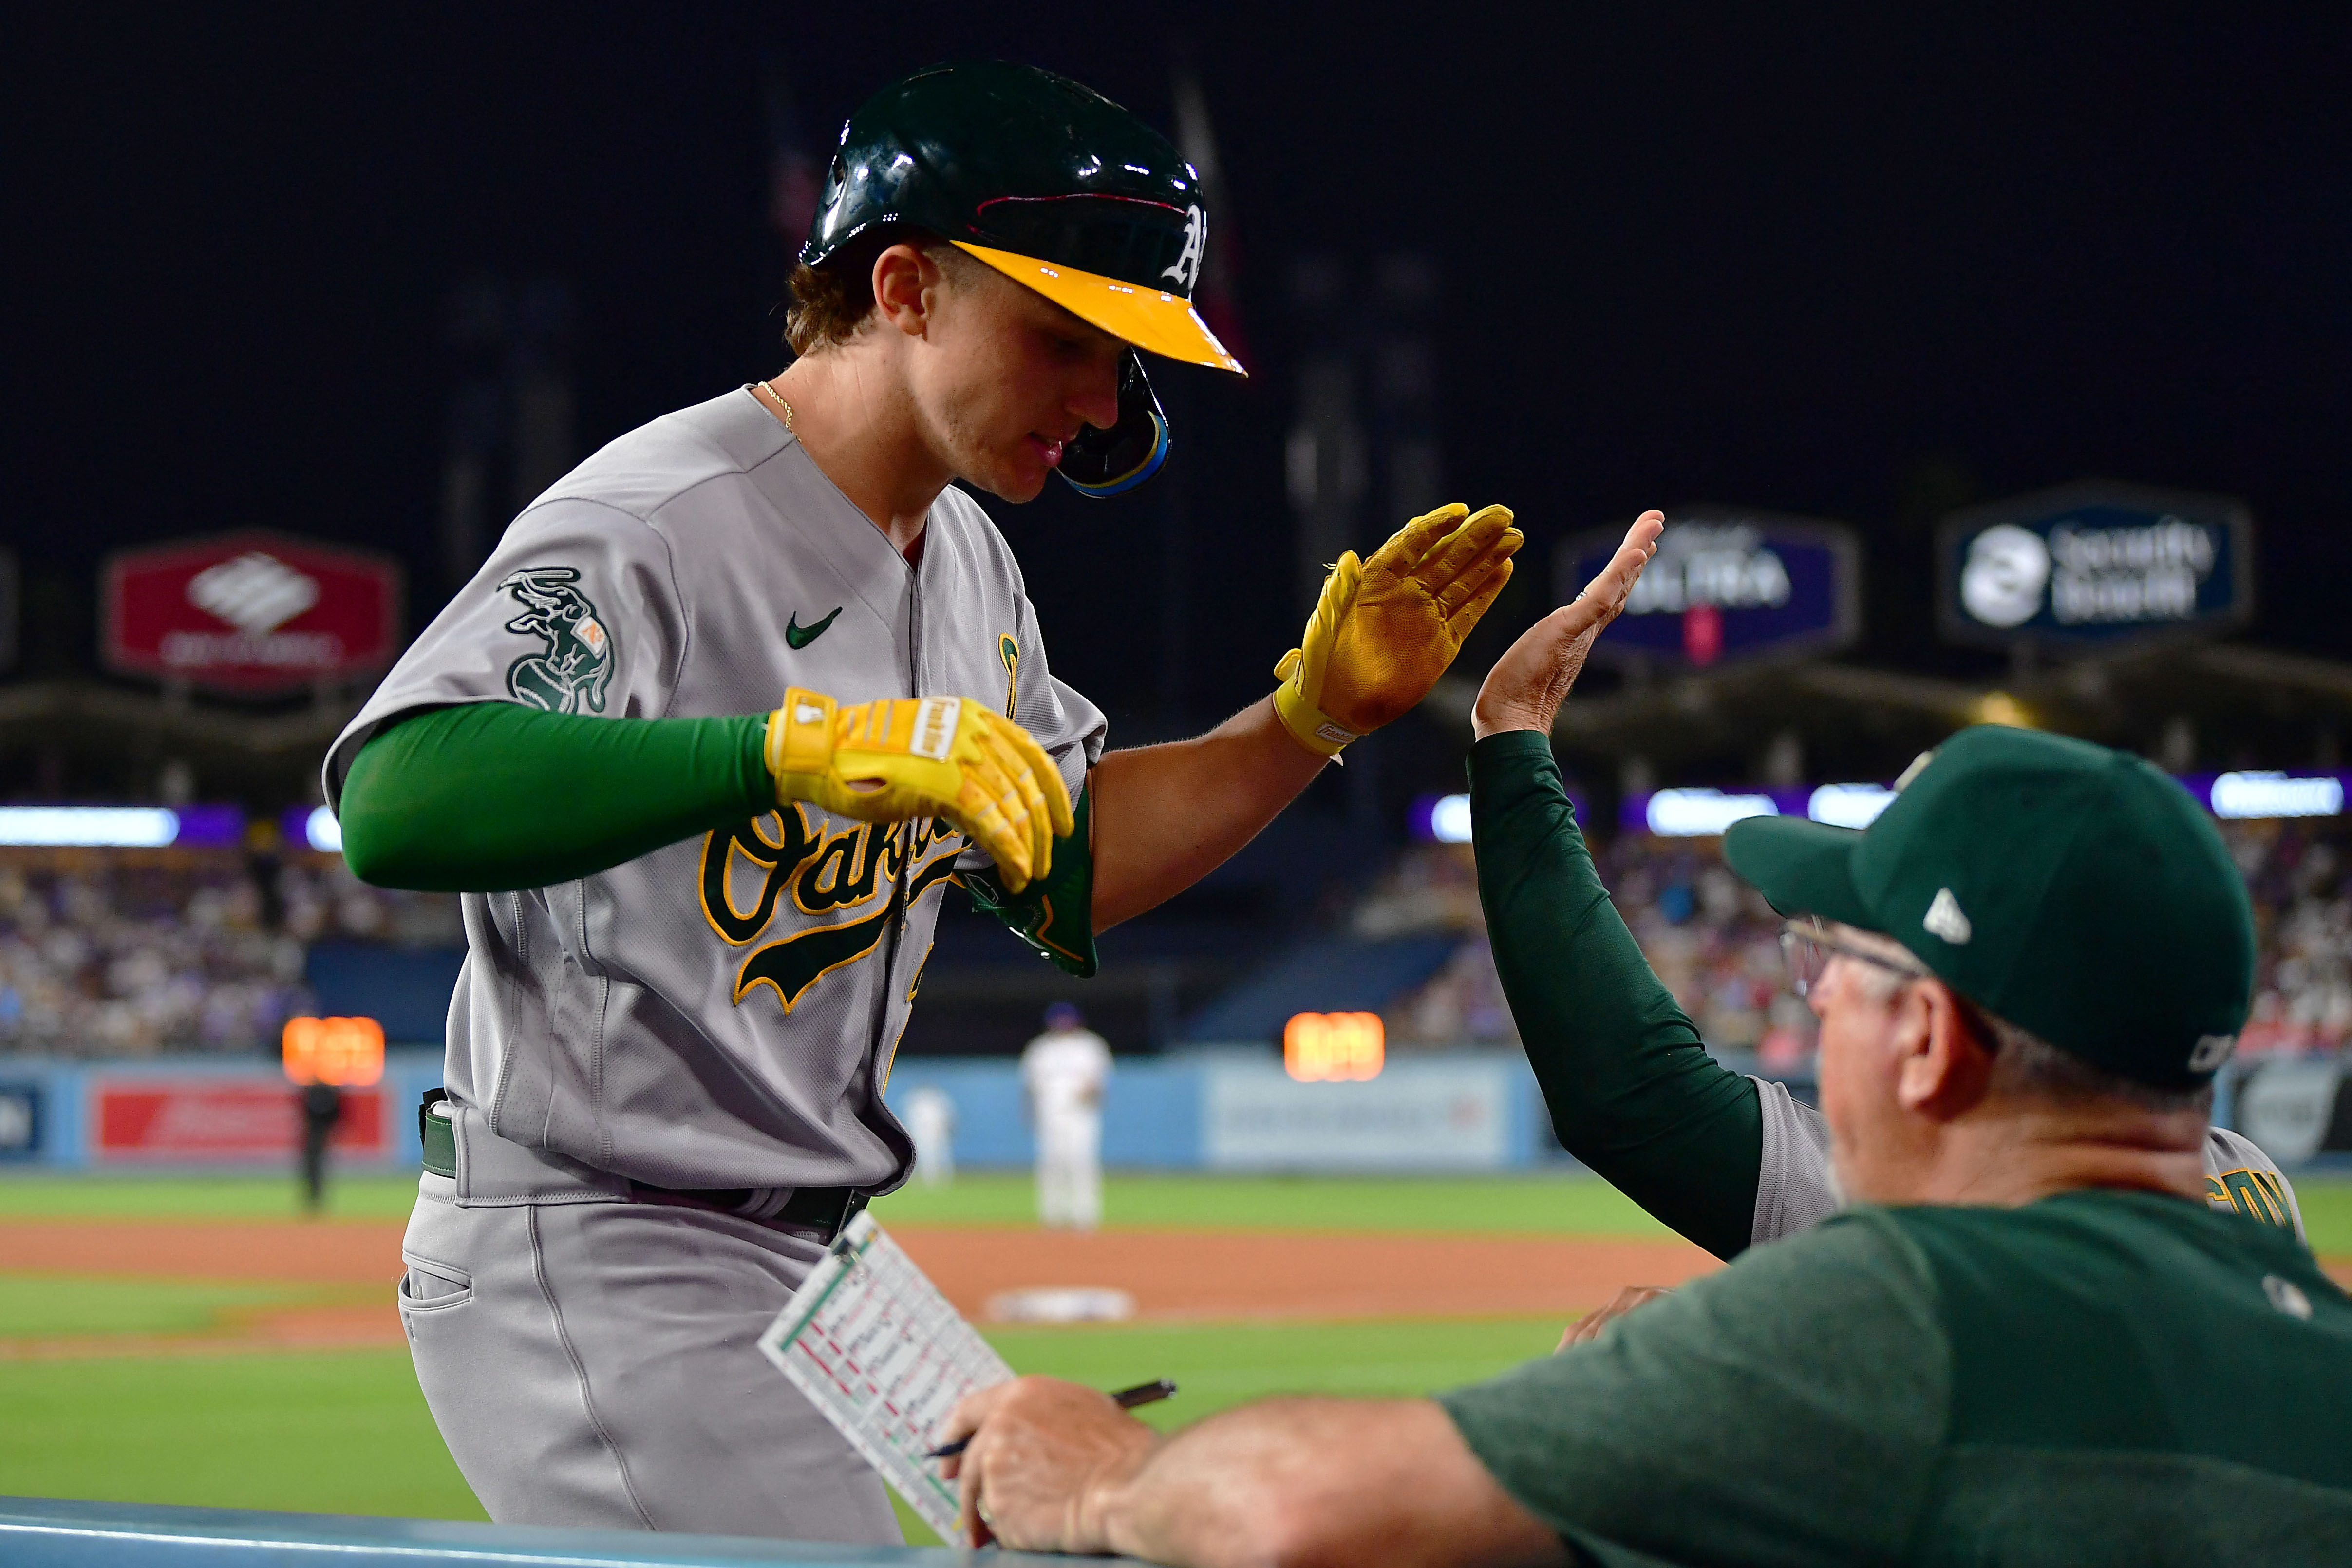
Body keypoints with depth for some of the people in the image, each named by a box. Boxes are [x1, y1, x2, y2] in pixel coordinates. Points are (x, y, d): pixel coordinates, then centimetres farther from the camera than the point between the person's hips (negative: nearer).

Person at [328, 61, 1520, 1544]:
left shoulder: (972, 569, 9)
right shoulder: (652, 528, -20)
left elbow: (1071, 867, 21)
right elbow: (392, 799, -37)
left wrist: (1318, 711, 8)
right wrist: (802, 744, -45)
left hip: (790, 1269, 10)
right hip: (591, 1264, -10)